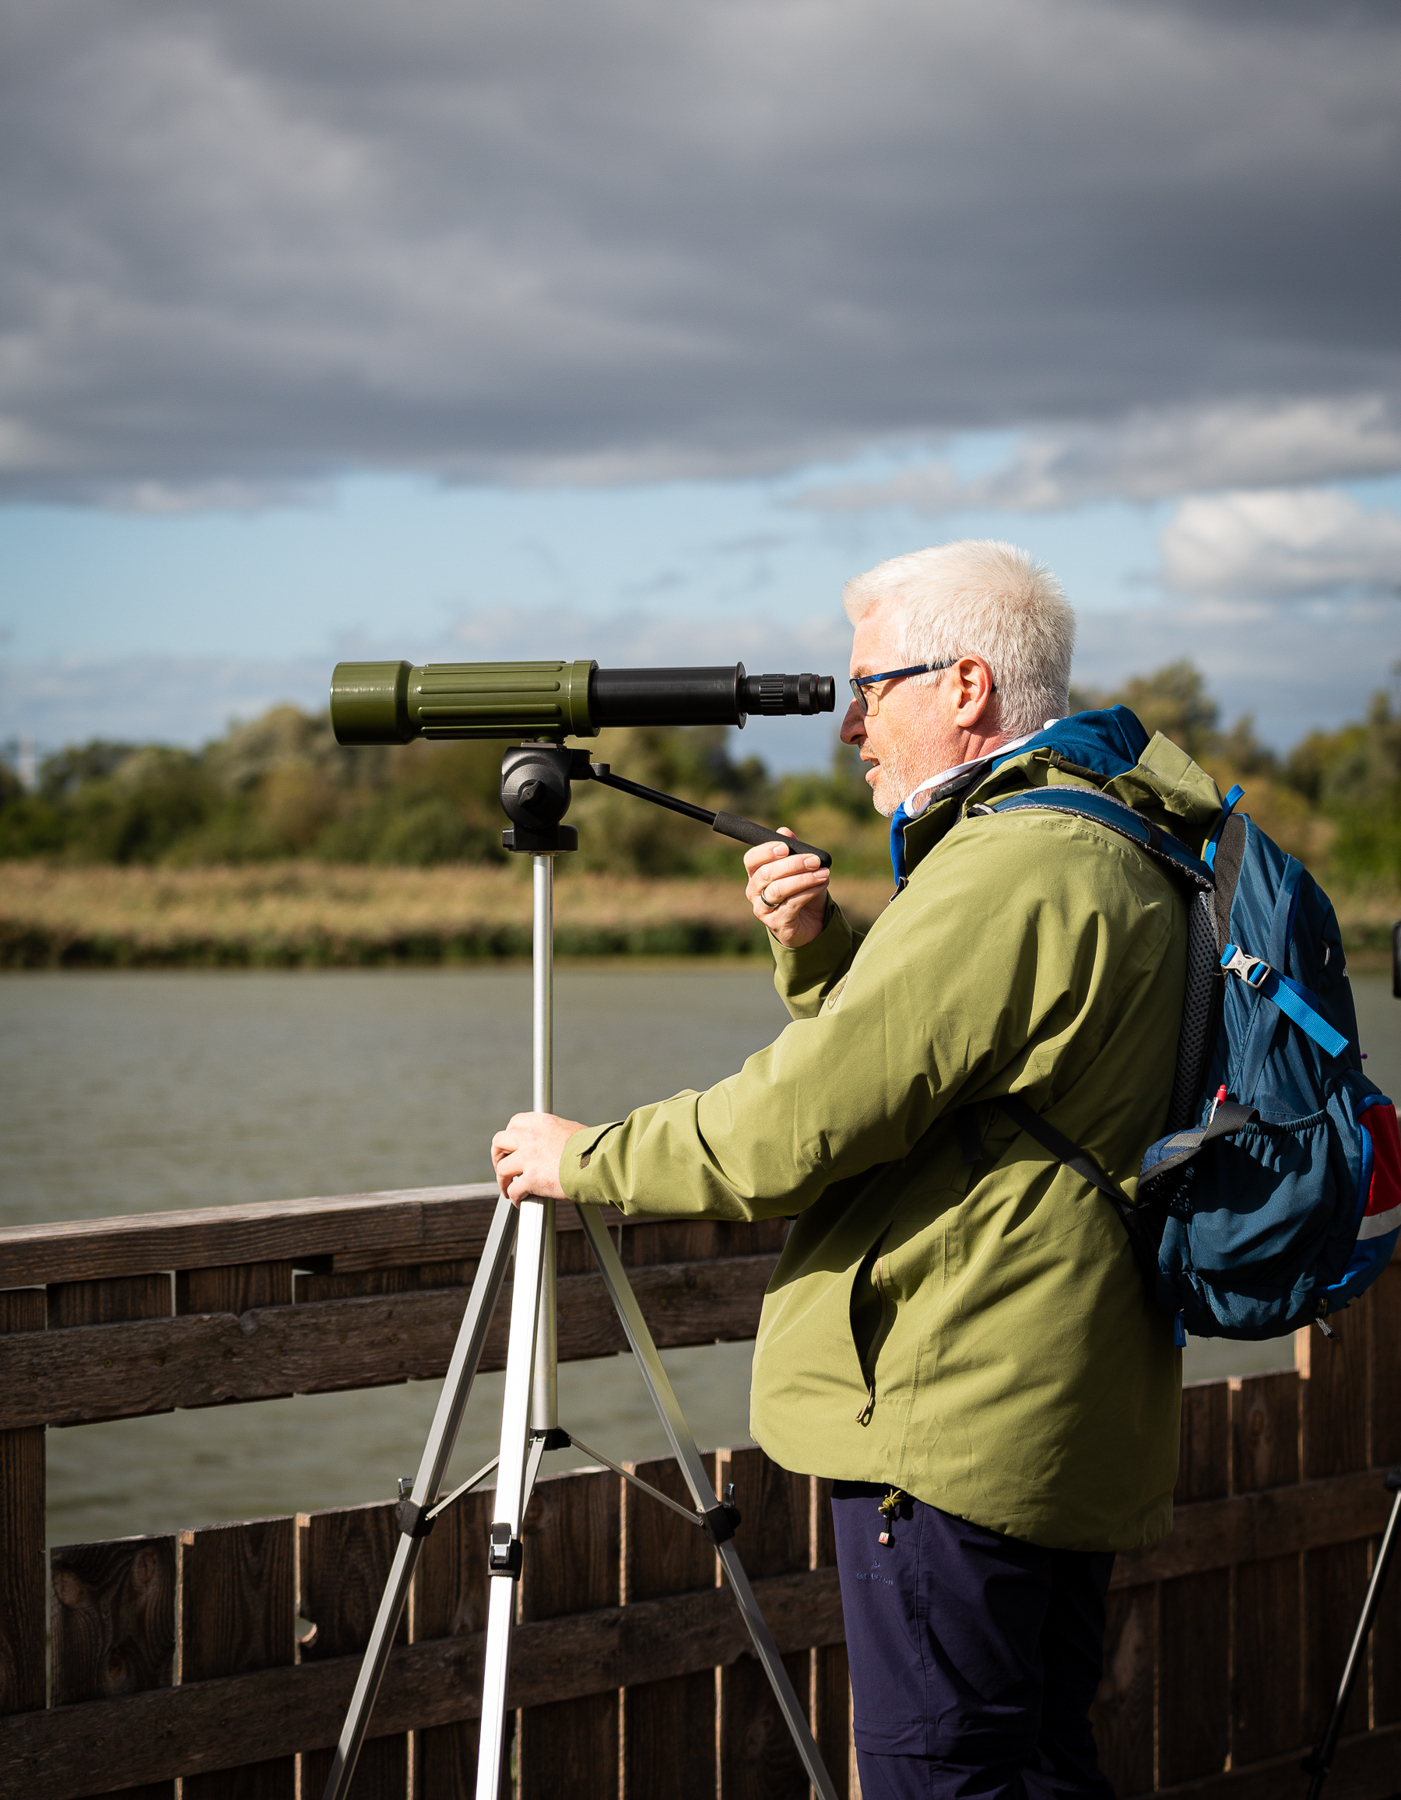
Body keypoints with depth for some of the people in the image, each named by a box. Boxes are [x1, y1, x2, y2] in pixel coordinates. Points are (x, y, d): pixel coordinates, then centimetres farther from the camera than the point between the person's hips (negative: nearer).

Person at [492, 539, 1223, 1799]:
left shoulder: (1010, 871, -18)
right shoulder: (1121, 854, 16)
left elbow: (794, 1129, -19)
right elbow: (906, 1059, 25)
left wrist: (584, 1161, -5)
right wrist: (817, 951, 7)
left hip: (956, 1434, -10)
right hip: (1075, 1433, 11)